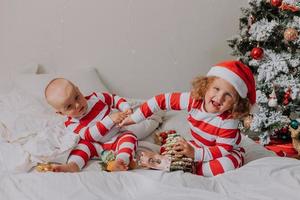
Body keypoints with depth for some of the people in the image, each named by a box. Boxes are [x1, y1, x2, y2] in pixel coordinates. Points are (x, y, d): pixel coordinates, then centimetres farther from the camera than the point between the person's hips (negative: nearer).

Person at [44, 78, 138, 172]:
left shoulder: (96, 98, -9)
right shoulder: (72, 124, -15)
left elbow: (114, 99, 8)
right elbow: (92, 135, -28)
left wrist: (126, 109, -12)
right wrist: (110, 119, -37)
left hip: (117, 139, 0)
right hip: (98, 147, 0)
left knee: (129, 137, -27)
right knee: (83, 143, -23)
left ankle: (121, 161, -53)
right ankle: (73, 165, -45)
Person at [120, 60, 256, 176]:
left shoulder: (228, 121, -32)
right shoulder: (194, 100, -22)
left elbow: (223, 150, -32)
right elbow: (163, 100, -14)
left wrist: (195, 153, -44)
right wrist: (135, 117, -11)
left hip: (228, 152, -3)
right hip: (198, 147, 4)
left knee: (228, 164, -38)